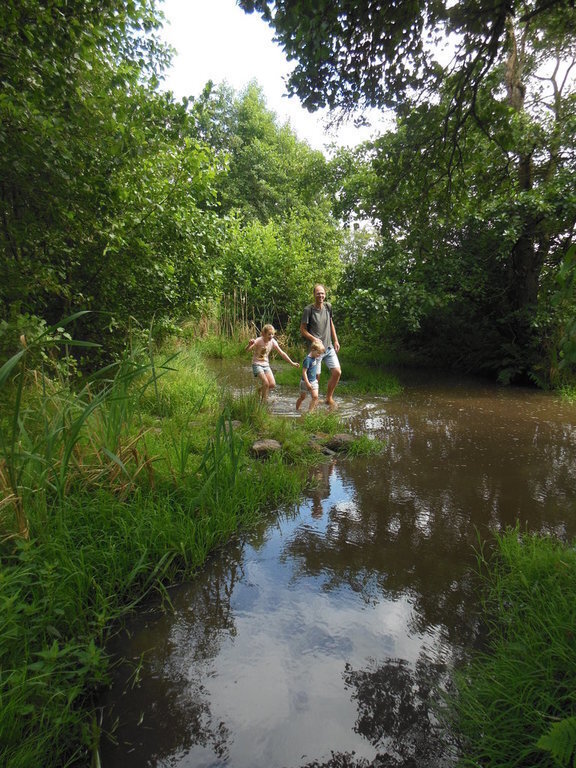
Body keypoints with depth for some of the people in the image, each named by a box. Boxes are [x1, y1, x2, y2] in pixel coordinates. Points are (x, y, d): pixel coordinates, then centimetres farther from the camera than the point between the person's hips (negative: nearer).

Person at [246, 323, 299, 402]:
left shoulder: (273, 342, -4)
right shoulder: (259, 340, -17)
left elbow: (282, 353, 2)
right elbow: (247, 349, -26)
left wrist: (292, 363, 2)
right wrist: (250, 344, -50)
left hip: (266, 365, 5)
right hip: (257, 364, -5)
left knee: (272, 384, -8)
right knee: (266, 383, -19)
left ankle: (260, 390, 21)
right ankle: (263, 402, -1)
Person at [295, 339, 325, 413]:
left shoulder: (314, 358, 3)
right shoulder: (308, 359, -23)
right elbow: (304, 372, -23)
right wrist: (307, 383, -23)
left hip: (313, 381, 7)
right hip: (306, 382, -7)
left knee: (315, 397, -5)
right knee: (302, 397, 10)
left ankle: (310, 411, 1)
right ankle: (297, 410, 29)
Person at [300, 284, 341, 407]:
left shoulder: (328, 307, 6)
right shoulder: (308, 309, -9)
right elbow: (302, 329, -5)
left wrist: (335, 340, 14)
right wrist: (314, 339, -17)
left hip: (329, 347, 5)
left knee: (337, 372, -5)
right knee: (316, 376, 1)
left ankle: (329, 398, 14)